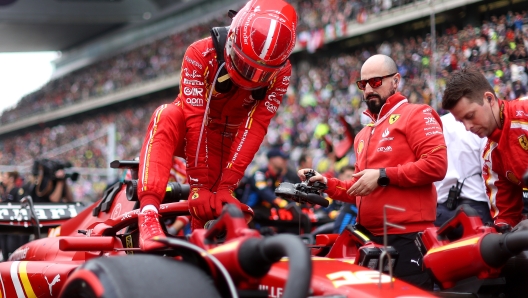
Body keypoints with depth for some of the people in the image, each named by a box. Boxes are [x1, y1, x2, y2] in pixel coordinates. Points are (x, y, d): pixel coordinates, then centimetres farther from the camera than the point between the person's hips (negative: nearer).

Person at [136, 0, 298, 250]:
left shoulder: (281, 73, -18)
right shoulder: (201, 54, -26)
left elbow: (254, 128, -24)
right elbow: (195, 119, -31)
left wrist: (226, 186, -32)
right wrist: (199, 184, -36)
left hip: (227, 143, 3)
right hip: (191, 133, -2)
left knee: (214, 210, -16)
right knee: (167, 118, -35)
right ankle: (148, 216, -49)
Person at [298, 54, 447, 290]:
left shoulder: (416, 115, -1)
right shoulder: (364, 135, 26)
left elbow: (436, 164, -15)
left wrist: (382, 176, -14)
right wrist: (328, 185, 12)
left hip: (407, 236, -9)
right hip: (368, 236, 9)